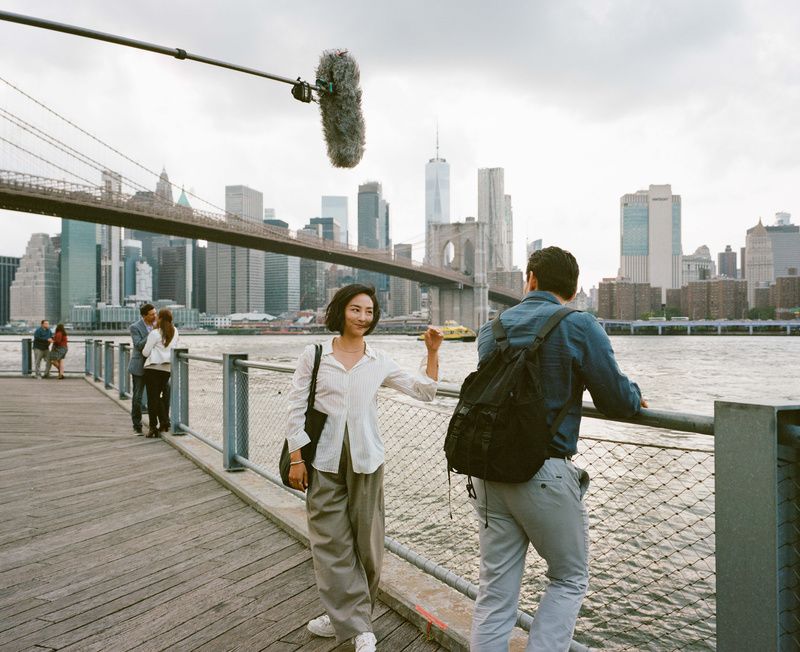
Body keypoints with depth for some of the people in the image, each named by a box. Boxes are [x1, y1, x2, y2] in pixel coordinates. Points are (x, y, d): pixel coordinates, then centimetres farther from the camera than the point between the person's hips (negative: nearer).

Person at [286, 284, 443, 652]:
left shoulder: (379, 363, 5)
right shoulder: (314, 356, 0)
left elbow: (424, 391, 7)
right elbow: (296, 409, 0)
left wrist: (432, 352, -2)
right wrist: (296, 459, -3)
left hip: (365, 460, 2)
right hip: (324, 461, -1)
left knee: (366, 540, 7)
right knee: (332, 541, 0)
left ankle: (347, 616, 27)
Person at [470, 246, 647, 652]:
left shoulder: (491, 329, 7)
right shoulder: (579, 327, -8)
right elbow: (618, 402, -7)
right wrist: (636, 396, 17)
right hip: (544, 474, -5)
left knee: (494, 591, 14)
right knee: (569, 579, 17)